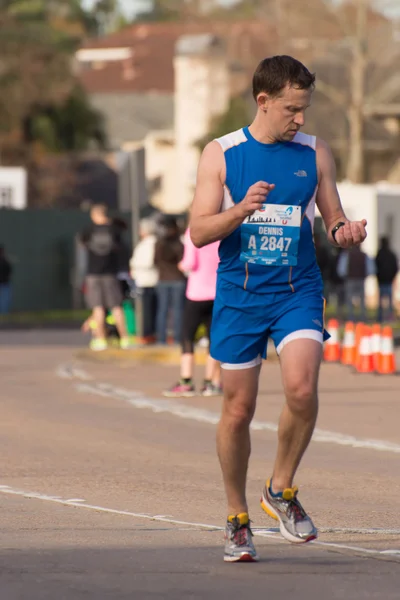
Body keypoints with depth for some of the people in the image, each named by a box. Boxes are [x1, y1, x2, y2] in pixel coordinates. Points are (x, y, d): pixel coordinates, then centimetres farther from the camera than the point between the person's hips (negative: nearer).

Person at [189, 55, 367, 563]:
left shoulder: (315, 154, 5)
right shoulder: (221, 154, 0)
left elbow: (332, 219, 14)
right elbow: (199, 232, -4)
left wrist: (344, 231, -10)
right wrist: (242, 209, -22)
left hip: (297, 291, 1)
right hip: (239, 293, -1)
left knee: (302, 390, -21)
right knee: (238, 409, 4)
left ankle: (281, 491, 3)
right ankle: (237, 517, 22)